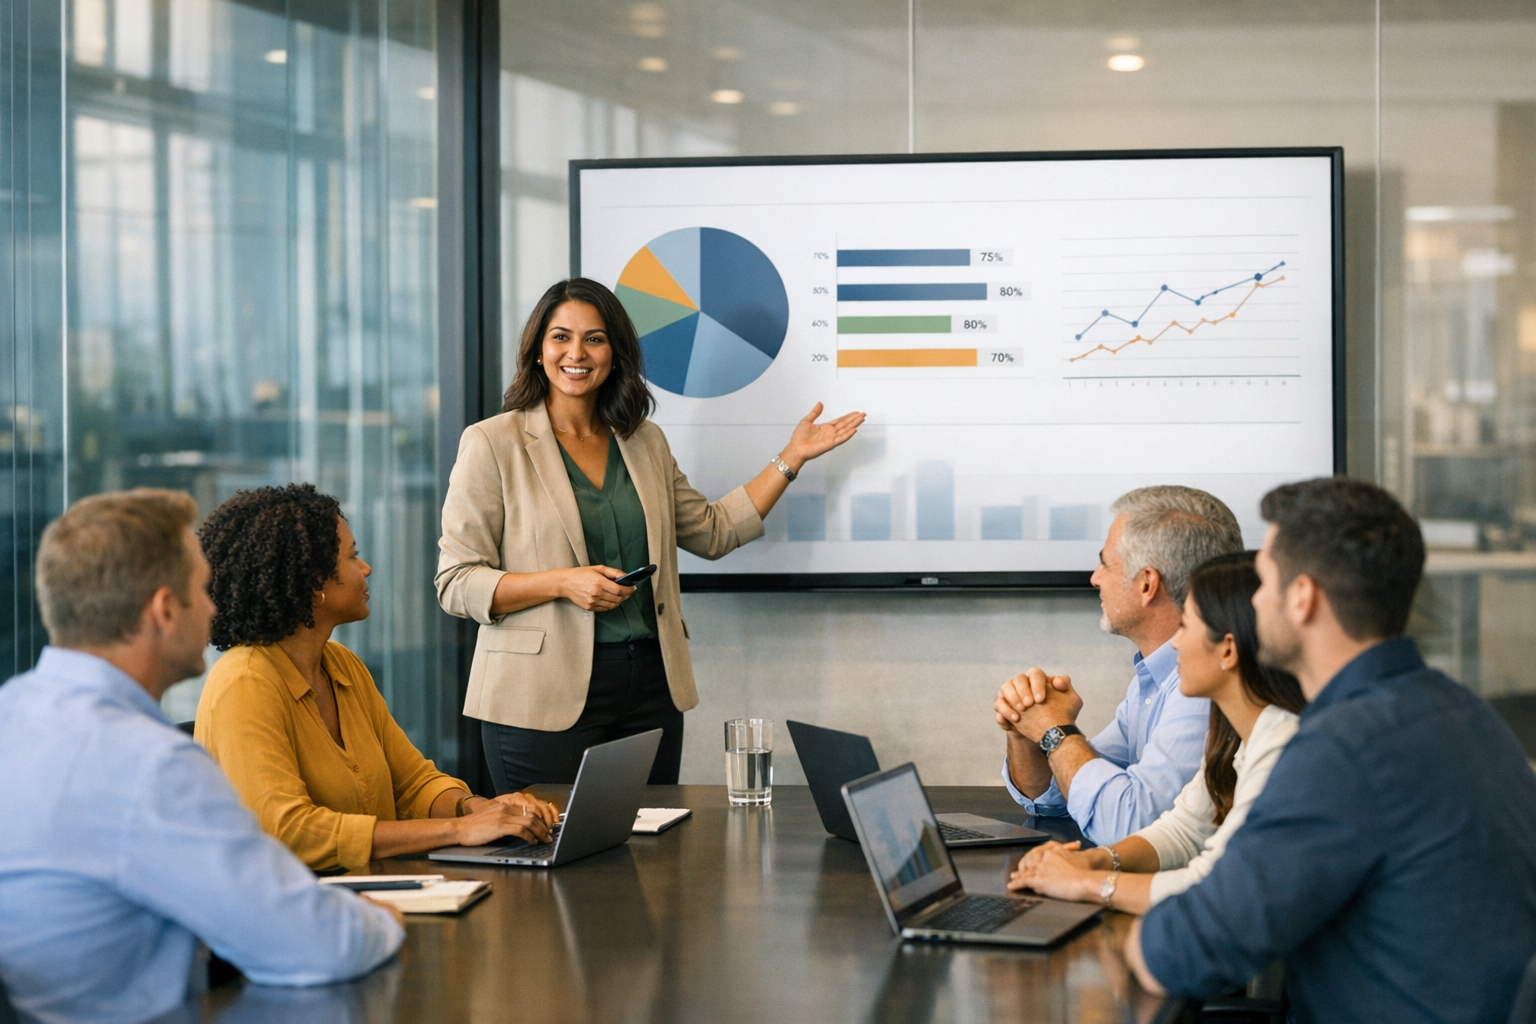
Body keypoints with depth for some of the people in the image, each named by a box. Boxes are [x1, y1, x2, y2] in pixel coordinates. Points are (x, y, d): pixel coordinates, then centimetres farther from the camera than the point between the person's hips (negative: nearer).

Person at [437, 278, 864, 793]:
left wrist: (792, 457, 19)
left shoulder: (646, 442, 14)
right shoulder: (492, 443, -2)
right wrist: (563, 583, -18)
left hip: (651, 688, 5)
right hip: (544, 697, -5)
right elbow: (456, 583, -6)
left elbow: (712, 532, 22)